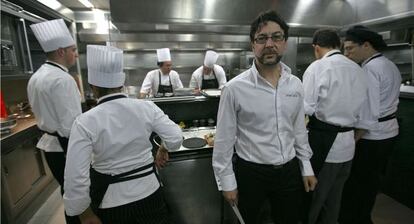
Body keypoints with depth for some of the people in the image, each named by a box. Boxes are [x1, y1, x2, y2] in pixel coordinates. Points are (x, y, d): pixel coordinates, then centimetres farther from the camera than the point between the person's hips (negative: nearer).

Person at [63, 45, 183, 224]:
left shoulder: (85, 122, -18)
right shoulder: (146, 107, -14)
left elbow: (76, 179, -18)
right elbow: (175, 139, -12)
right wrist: (163, 149, 10)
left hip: (111, 202, -1)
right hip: (148, 192, 1)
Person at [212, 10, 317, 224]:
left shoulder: (295, 84, -1)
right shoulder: (234, 88, -16)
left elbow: (299, 129, 8)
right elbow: (224, 139, -10)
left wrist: (306, 168, 11)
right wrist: (227, 181, -7)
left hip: (290, 171, 4)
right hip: (250, 173, -3)